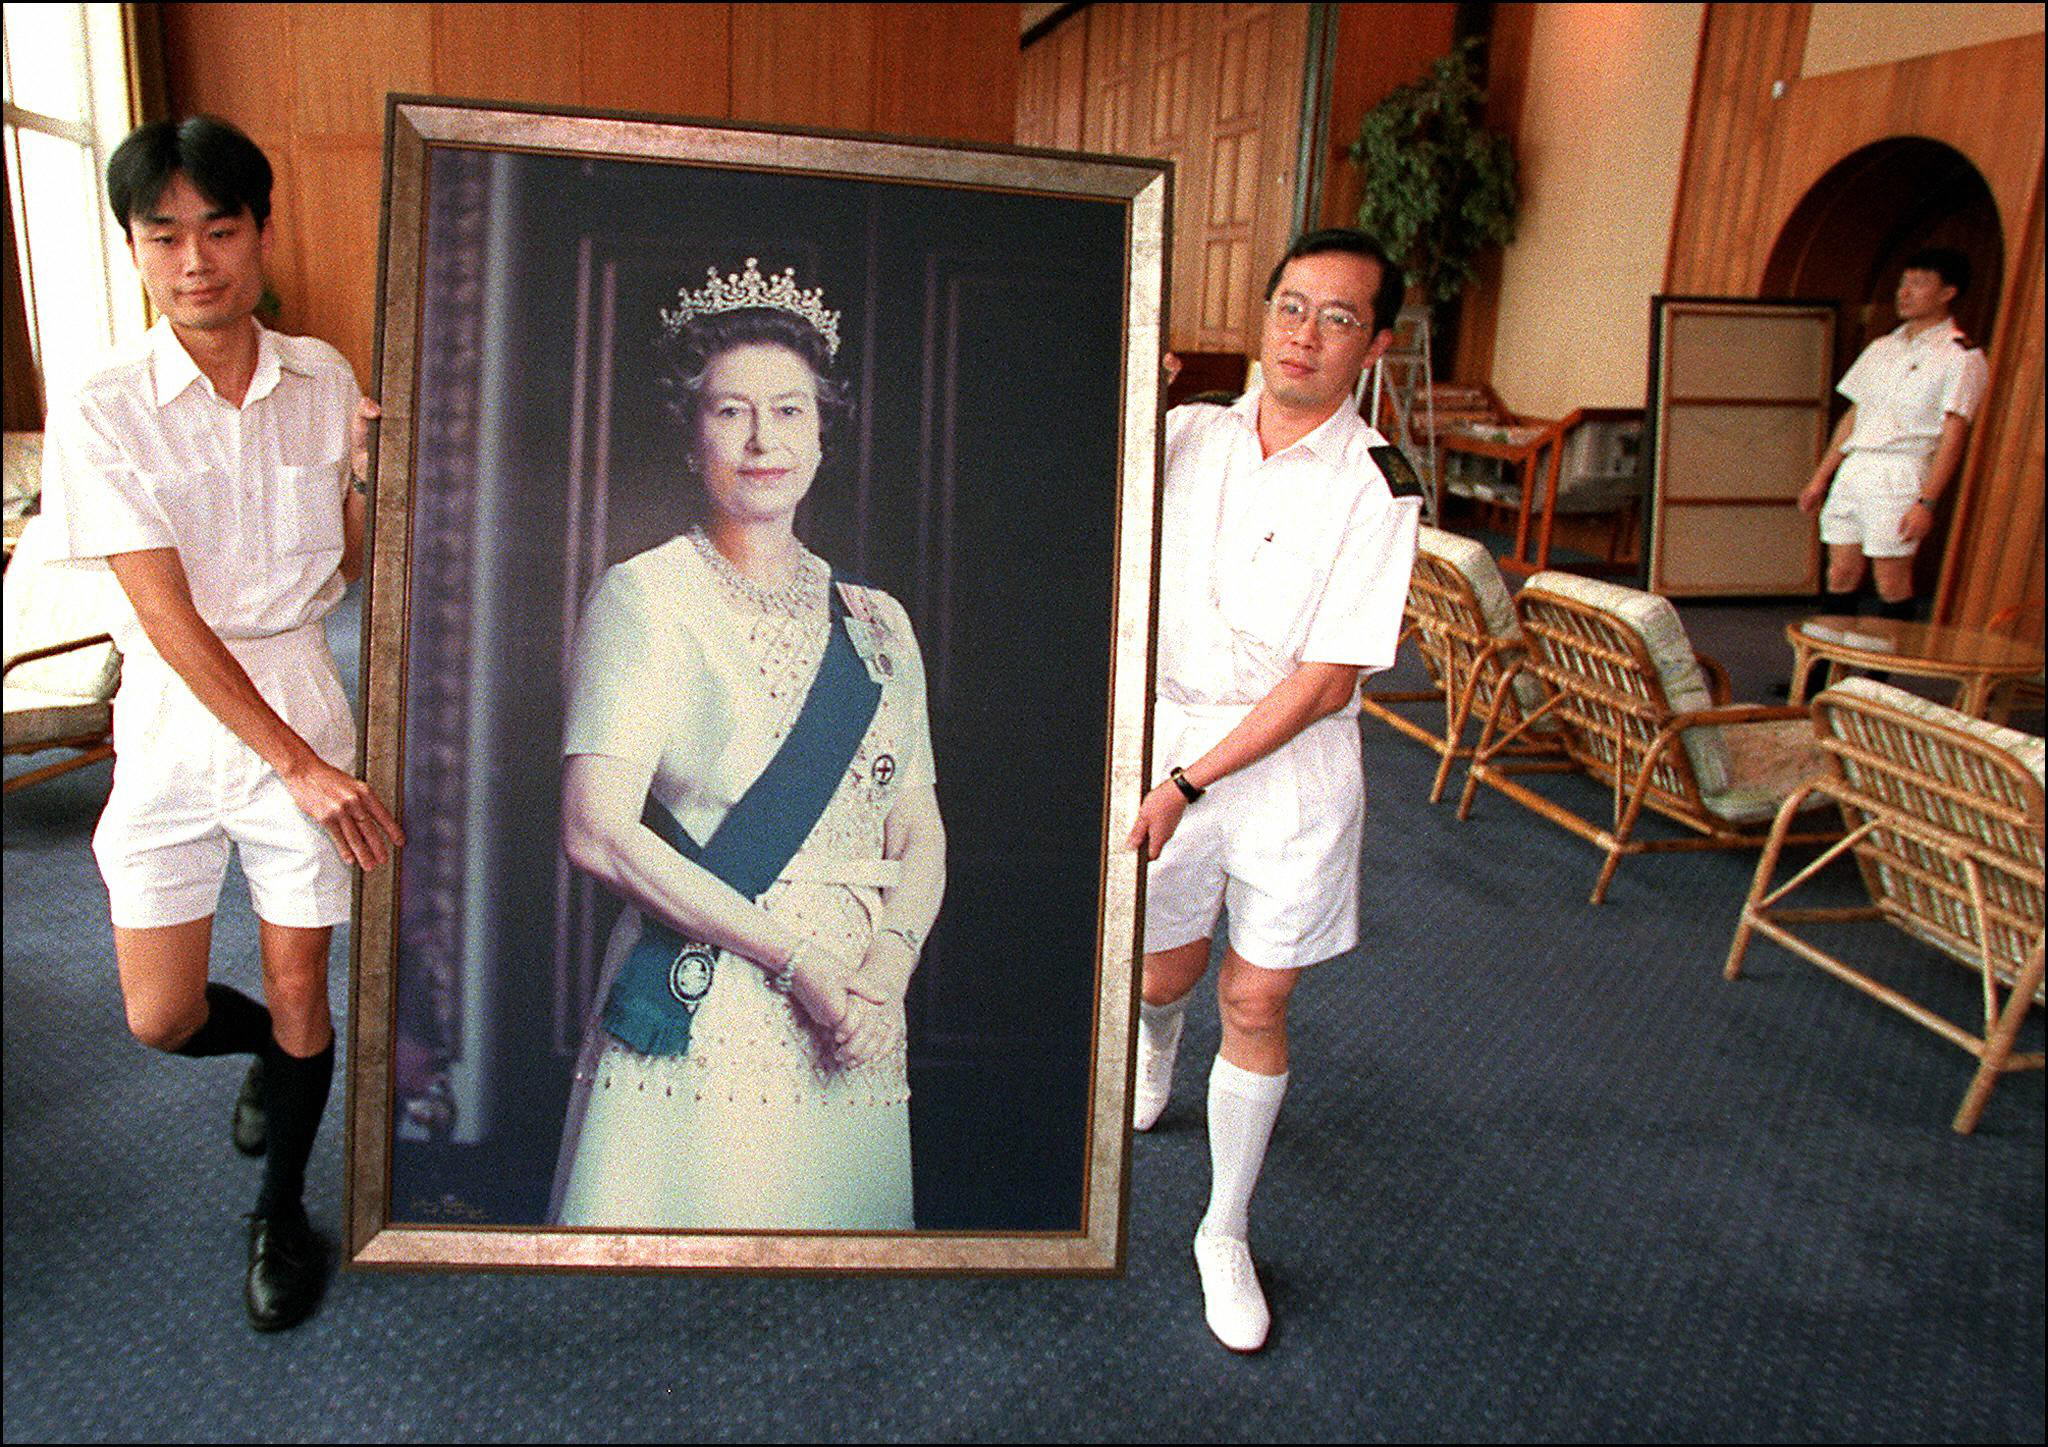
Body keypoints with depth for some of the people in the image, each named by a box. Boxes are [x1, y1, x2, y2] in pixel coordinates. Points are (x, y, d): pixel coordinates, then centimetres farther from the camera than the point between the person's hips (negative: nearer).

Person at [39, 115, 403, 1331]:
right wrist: (299, 766, -22)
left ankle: (283, 1213, 31)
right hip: (175, 729, -1)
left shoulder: (322, 381, -2)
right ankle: (273, 1049, 42)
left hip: (304, 709, 1)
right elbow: (169, 618, -16)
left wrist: (383, 468, -13)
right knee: (163, 1019, 6)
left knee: (299, 991, 8)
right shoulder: (102, 411, -12)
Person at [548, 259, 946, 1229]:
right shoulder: (644, 598, -3)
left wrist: (892, 954, -9)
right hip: (701, 1028, -4)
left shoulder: (876, 621, 12)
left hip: (853, 1040, 5)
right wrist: (794, 953, -15)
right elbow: (597, 832, -12)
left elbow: (919, 830, 11)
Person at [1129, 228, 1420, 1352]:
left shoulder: (1373, 490, -12)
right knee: (1168, 971, 17)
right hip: (1167, 732, 3)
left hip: (1292, 765, -2)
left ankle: (1227, 1234, 28)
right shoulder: (1185, 436, -1)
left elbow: (1326, 682, -15)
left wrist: (1188, 784, -17)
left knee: (1255, 1007, 7)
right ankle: (1155, 1046, 56)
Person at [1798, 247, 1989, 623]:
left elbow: (1953, 435, -10)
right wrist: (1821, 478, 16)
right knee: (1841, 574, 5)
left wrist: (1927, 502, -18)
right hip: (1852, 468, 6)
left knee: (1892, 583, -5)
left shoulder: (1961, 358, -3)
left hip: (1900, 476, -6)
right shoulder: (1882, 348, 17)